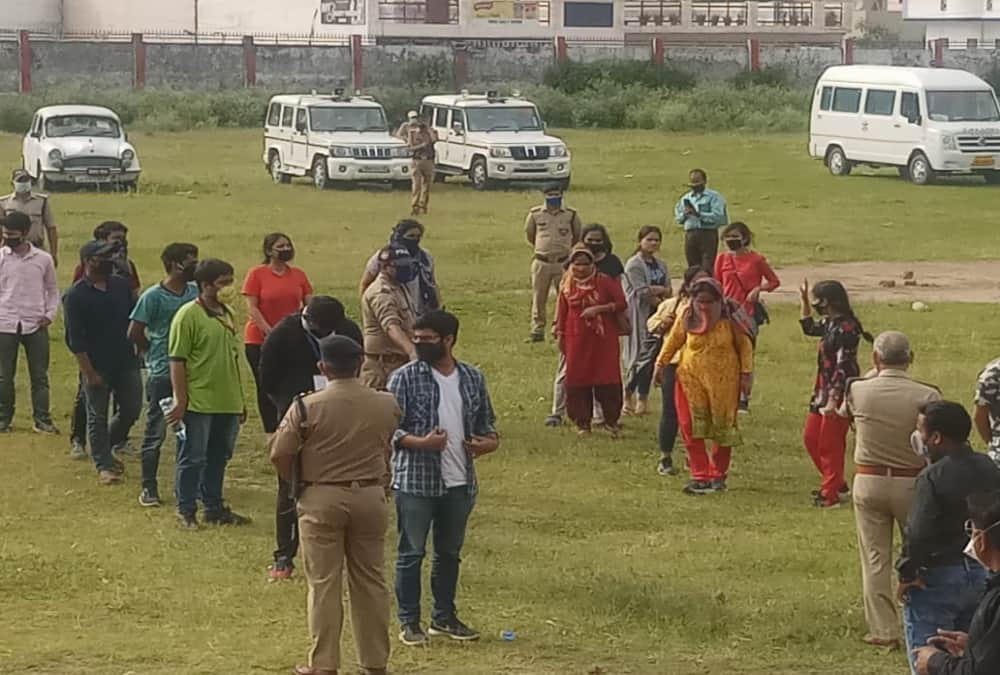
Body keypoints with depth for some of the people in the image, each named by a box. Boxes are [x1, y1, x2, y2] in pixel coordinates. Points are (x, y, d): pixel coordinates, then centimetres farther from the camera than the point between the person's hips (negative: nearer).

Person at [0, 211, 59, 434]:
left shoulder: (43, 259, 2)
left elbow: (52, 289, 12)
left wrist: (50, 314, -1)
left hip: (35, 326, 0)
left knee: (40, 375, 3)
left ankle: (42, 419, 8)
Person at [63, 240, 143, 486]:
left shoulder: (121, 285, 4)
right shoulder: (75, 296, -13)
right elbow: (75, 340, -14)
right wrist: (89, 373, -16)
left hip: (126, 362, 5)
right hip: (97, 366, -5)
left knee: (131, 410, 10)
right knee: (97, 417, 4)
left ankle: (105, 448, 32)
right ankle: (104, 464, 17)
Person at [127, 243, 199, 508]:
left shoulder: (195, 292, 5)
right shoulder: (153, 296, -11)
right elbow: (135, 332, -9)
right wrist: (155, 352, 2)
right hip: (162, 374, -5)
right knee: (156, 432, 1)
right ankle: (149, 488, 8)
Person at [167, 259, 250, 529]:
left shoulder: (228, 314, 13)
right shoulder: (188, 316, -12)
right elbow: (177, 361, -13)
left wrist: (240, 399, 20)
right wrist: (180, 401, -17)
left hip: (227, 403, 7)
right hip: (199, 402, -7)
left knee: (218, 457, 15)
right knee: (193, 458, 0)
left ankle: (214, 507, 25)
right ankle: (186, 511, 9)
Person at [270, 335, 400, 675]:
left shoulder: (307, 407, -12)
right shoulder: (385, 405, -2)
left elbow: (280, 453, -10)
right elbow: (388, 450, 9)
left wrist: (295, 482, 8)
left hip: (322, 499, -3)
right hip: (370, 497, 3)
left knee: (324, 583, 4)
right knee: (370, 580, 12)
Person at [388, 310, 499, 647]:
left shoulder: (472, 378, 5)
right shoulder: (405, 378, -8)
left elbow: (485, 423, 14)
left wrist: (489, 441, -8)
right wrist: (420, 442, -26)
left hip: (459, 482, 4)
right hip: (416, 480, -4)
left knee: (450, 552, 15)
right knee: (412, 552, 2)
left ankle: (444, 617, 27)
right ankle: (409, 622, 11)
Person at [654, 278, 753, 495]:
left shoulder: (729, 318, -8)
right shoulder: (687, 318, -3)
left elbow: (744, 345, -1)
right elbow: (673, 340, 11)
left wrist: (746, 373, -4)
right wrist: (661, 364, 9)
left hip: (724, 381, -1)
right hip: (691, 379, 1)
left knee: (722, 427, 8)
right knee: (692, 428, -8)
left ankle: (718, 475, 22)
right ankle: (701, 476, -5)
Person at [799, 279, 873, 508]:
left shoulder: (845, 328, -20)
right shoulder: (829, 324, 8)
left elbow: (843, 368, -24)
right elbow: (809, 328, 31)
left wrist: (833, 399, -27)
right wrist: (803, 301, 21)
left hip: (840, 394, -10)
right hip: (823, 391, 10)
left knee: (830, 444, -4)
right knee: (810, 438, 15)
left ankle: (831, 494, 4)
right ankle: (838, 484, 26)